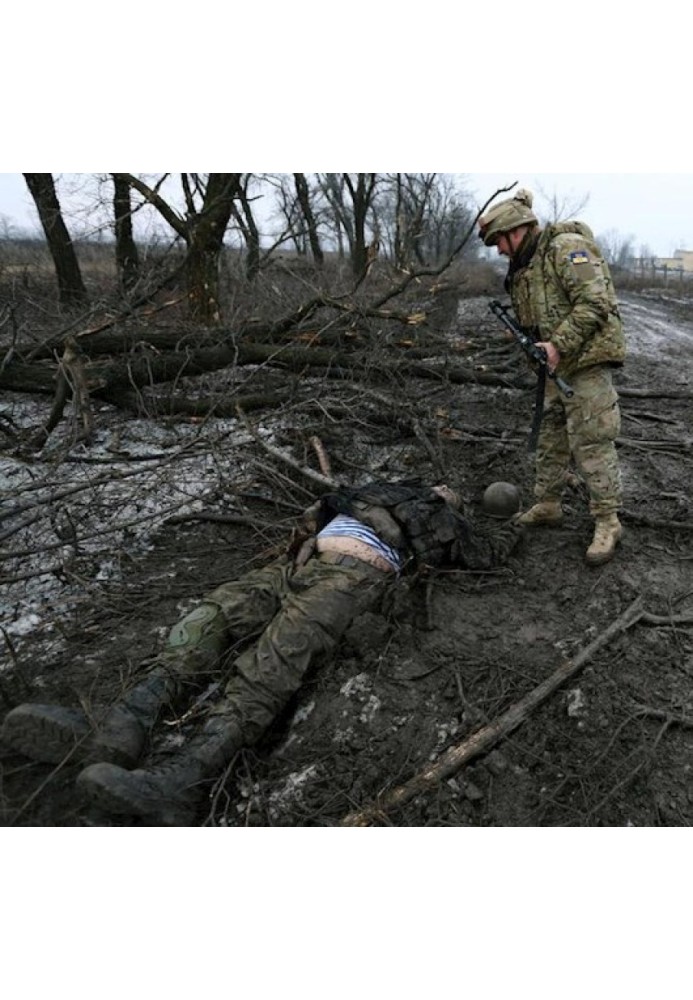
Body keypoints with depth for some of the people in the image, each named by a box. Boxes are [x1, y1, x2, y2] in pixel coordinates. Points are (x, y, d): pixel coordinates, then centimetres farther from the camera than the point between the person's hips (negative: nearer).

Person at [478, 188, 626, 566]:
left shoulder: (567, 247, -12)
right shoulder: (523, 268, 16)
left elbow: (593, 303, -20)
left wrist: (558, 345, -23)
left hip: (586, 361, -9)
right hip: (555, 367, 9)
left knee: (591, 443, -7)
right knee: (549, 439, 15)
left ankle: (607, 523, 1)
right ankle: (547, 505, 28)